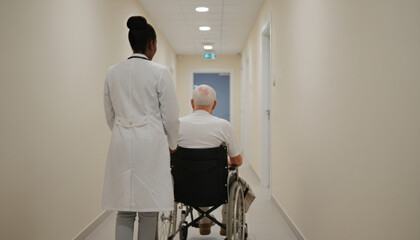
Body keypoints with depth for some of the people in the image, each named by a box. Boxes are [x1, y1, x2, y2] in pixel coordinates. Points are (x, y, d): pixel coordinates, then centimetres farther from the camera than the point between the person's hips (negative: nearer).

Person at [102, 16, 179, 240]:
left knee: (124, 211, 8)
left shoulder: (113, 72, 5)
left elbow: (110, 114, 12)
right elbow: (170, 115, -3)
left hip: (121, 145, 4)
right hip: (150, 143, -3)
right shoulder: (160, 72, -6)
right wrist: (172, 144, 13)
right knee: (148, 209, 7)